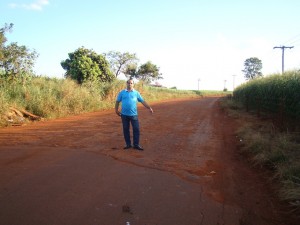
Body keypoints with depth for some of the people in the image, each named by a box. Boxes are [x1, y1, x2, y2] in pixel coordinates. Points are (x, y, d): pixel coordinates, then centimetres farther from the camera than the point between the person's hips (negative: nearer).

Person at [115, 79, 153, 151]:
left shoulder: (136, 93, 5)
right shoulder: (122, 92, 5)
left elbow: (143, 101, 3)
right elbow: (117, 101, 8)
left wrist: (149, 108, -5)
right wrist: (116, 110, 2)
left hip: (133, 114, 0)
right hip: (124, 114, 0)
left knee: (136, 129, -1)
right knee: (126, 129, 7)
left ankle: (136, 145, 8)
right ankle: (128, 144, 19)